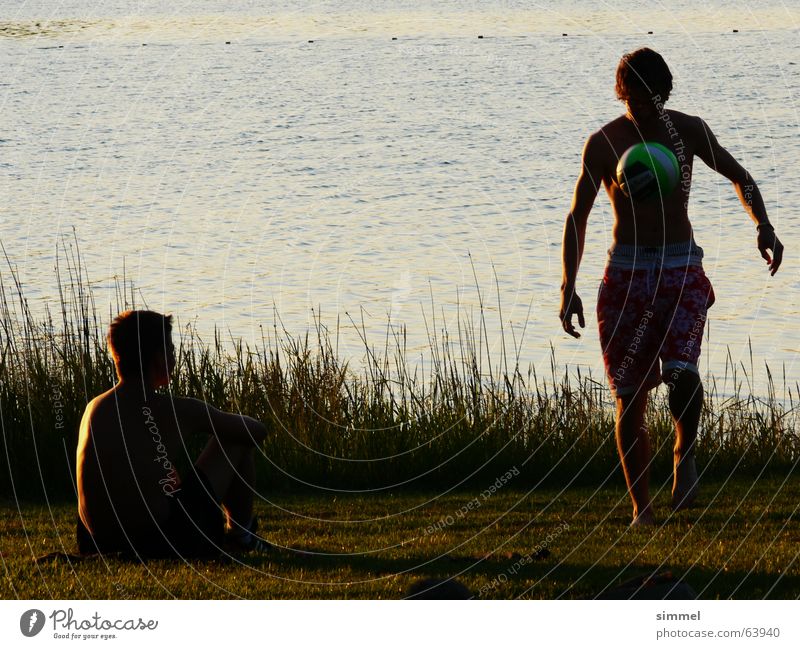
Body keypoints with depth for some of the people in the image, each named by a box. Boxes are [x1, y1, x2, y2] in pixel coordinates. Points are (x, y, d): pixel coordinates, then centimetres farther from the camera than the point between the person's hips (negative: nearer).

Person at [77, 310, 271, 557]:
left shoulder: (94, 408, 7)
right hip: (167, 543, -6)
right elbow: (258, 431, 7)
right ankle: (241, 535, 28)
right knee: (238, 441, 12)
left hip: (101, 543, 6)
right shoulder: (177, 411, -7)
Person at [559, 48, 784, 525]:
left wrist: (764, 227, -4)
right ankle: (641, 508, 9)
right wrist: (569, 288, -4)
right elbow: (578, 216, 3)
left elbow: (738, 176, 13)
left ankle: (686, 454, 1)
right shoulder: (604, 143, -1)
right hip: (627, 273, 0)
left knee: (682, 370, -25)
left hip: (682, 271, 0)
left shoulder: (688, 131, 1)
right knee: (630, 395, 0)